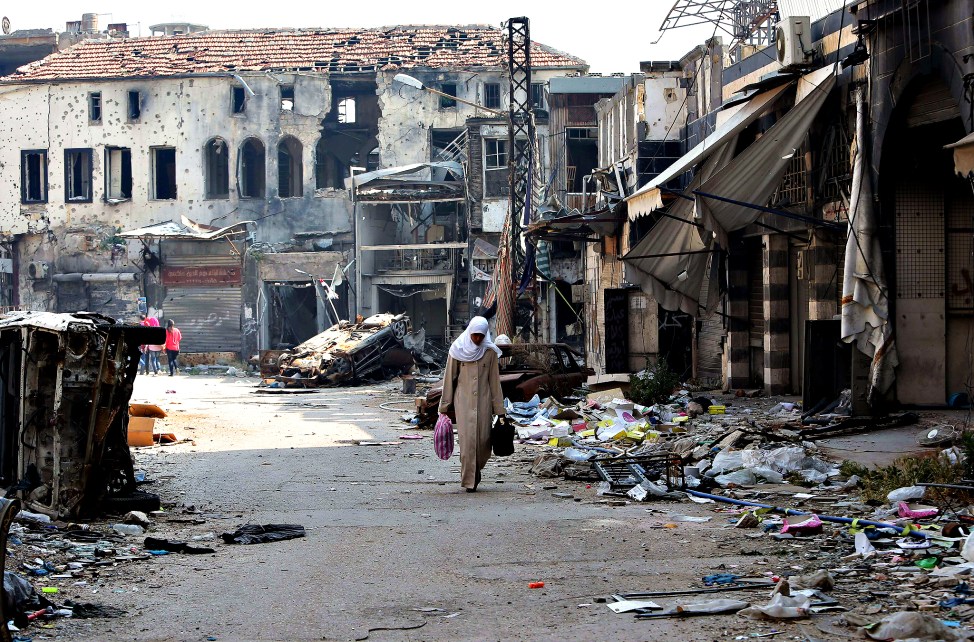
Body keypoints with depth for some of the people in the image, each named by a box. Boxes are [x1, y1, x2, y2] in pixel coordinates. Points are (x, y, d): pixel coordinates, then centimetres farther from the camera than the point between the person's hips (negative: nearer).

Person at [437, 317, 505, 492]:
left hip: (483, 400, 1)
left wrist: (499, 409, 4)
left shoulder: (490, 351, 2)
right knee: (467, 439, -8)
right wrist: (444, 405, 3)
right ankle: (469, 480, -1)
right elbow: (449, 378, 4)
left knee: (484, 438, -2)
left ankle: (476, 469, 26)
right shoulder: (458, 349, -1)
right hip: (463, 400, -1)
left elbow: (494, 381, 5)